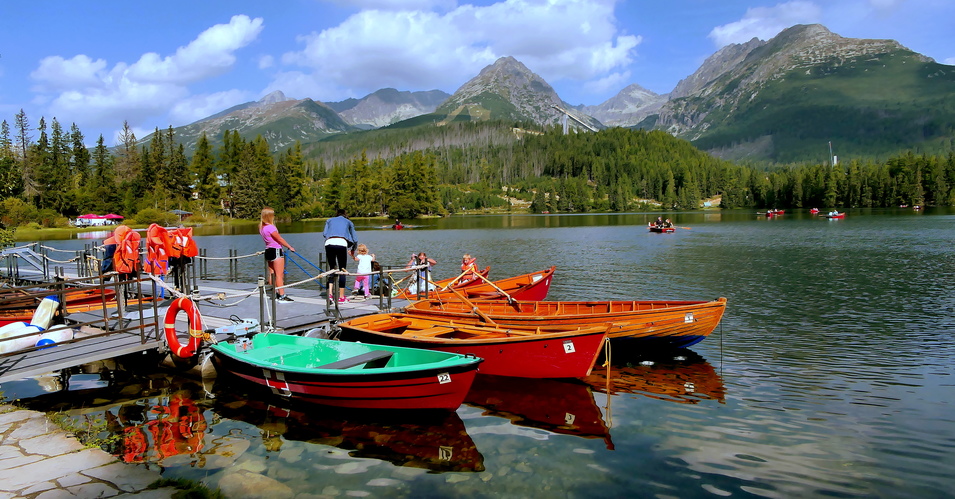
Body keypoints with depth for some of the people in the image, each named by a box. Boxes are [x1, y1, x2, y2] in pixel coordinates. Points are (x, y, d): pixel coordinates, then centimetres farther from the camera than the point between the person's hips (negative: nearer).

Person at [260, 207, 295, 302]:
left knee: (272, 274, 12)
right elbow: (280, 239, -13)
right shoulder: (270, 227, -18)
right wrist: (290, 247, -5)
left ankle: (274, 294, 17)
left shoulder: (261, 227, 9)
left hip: (268, 251, 9)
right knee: (279, 275, -8)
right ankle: (282, 296, -9)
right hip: (276, 251, -9)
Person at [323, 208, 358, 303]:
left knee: (332, 268, 13)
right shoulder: (348, 222, 28)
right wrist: (352, 251, 41)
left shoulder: (330, 220, 30)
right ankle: (341, 297, 2)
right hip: (341, 244, -2)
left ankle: (330, 293, -1)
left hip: (329, 243, 2)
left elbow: (324, 233, 15)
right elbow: (355, 239, 26)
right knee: (342, 270, 3)